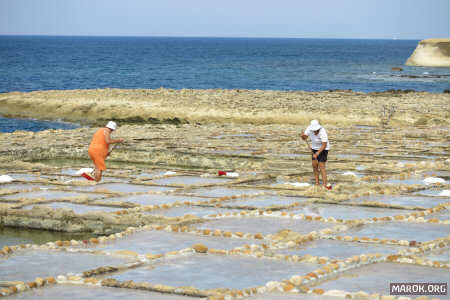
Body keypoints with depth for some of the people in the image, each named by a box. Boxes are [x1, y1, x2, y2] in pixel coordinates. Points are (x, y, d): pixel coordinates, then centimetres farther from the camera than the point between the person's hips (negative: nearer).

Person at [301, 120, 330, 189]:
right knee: (314, 165, 2)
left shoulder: (322, 132, -33)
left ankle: (325, 184, -13)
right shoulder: (309, 128, -16)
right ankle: (317, 183, 11)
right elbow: (304, 138, -11)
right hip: (315, 148, 6)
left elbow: (324, 146, -32)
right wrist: (302, 135, -34)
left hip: (323, 149, -6)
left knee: (321, 166, -13)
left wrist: (317, 154, -38)